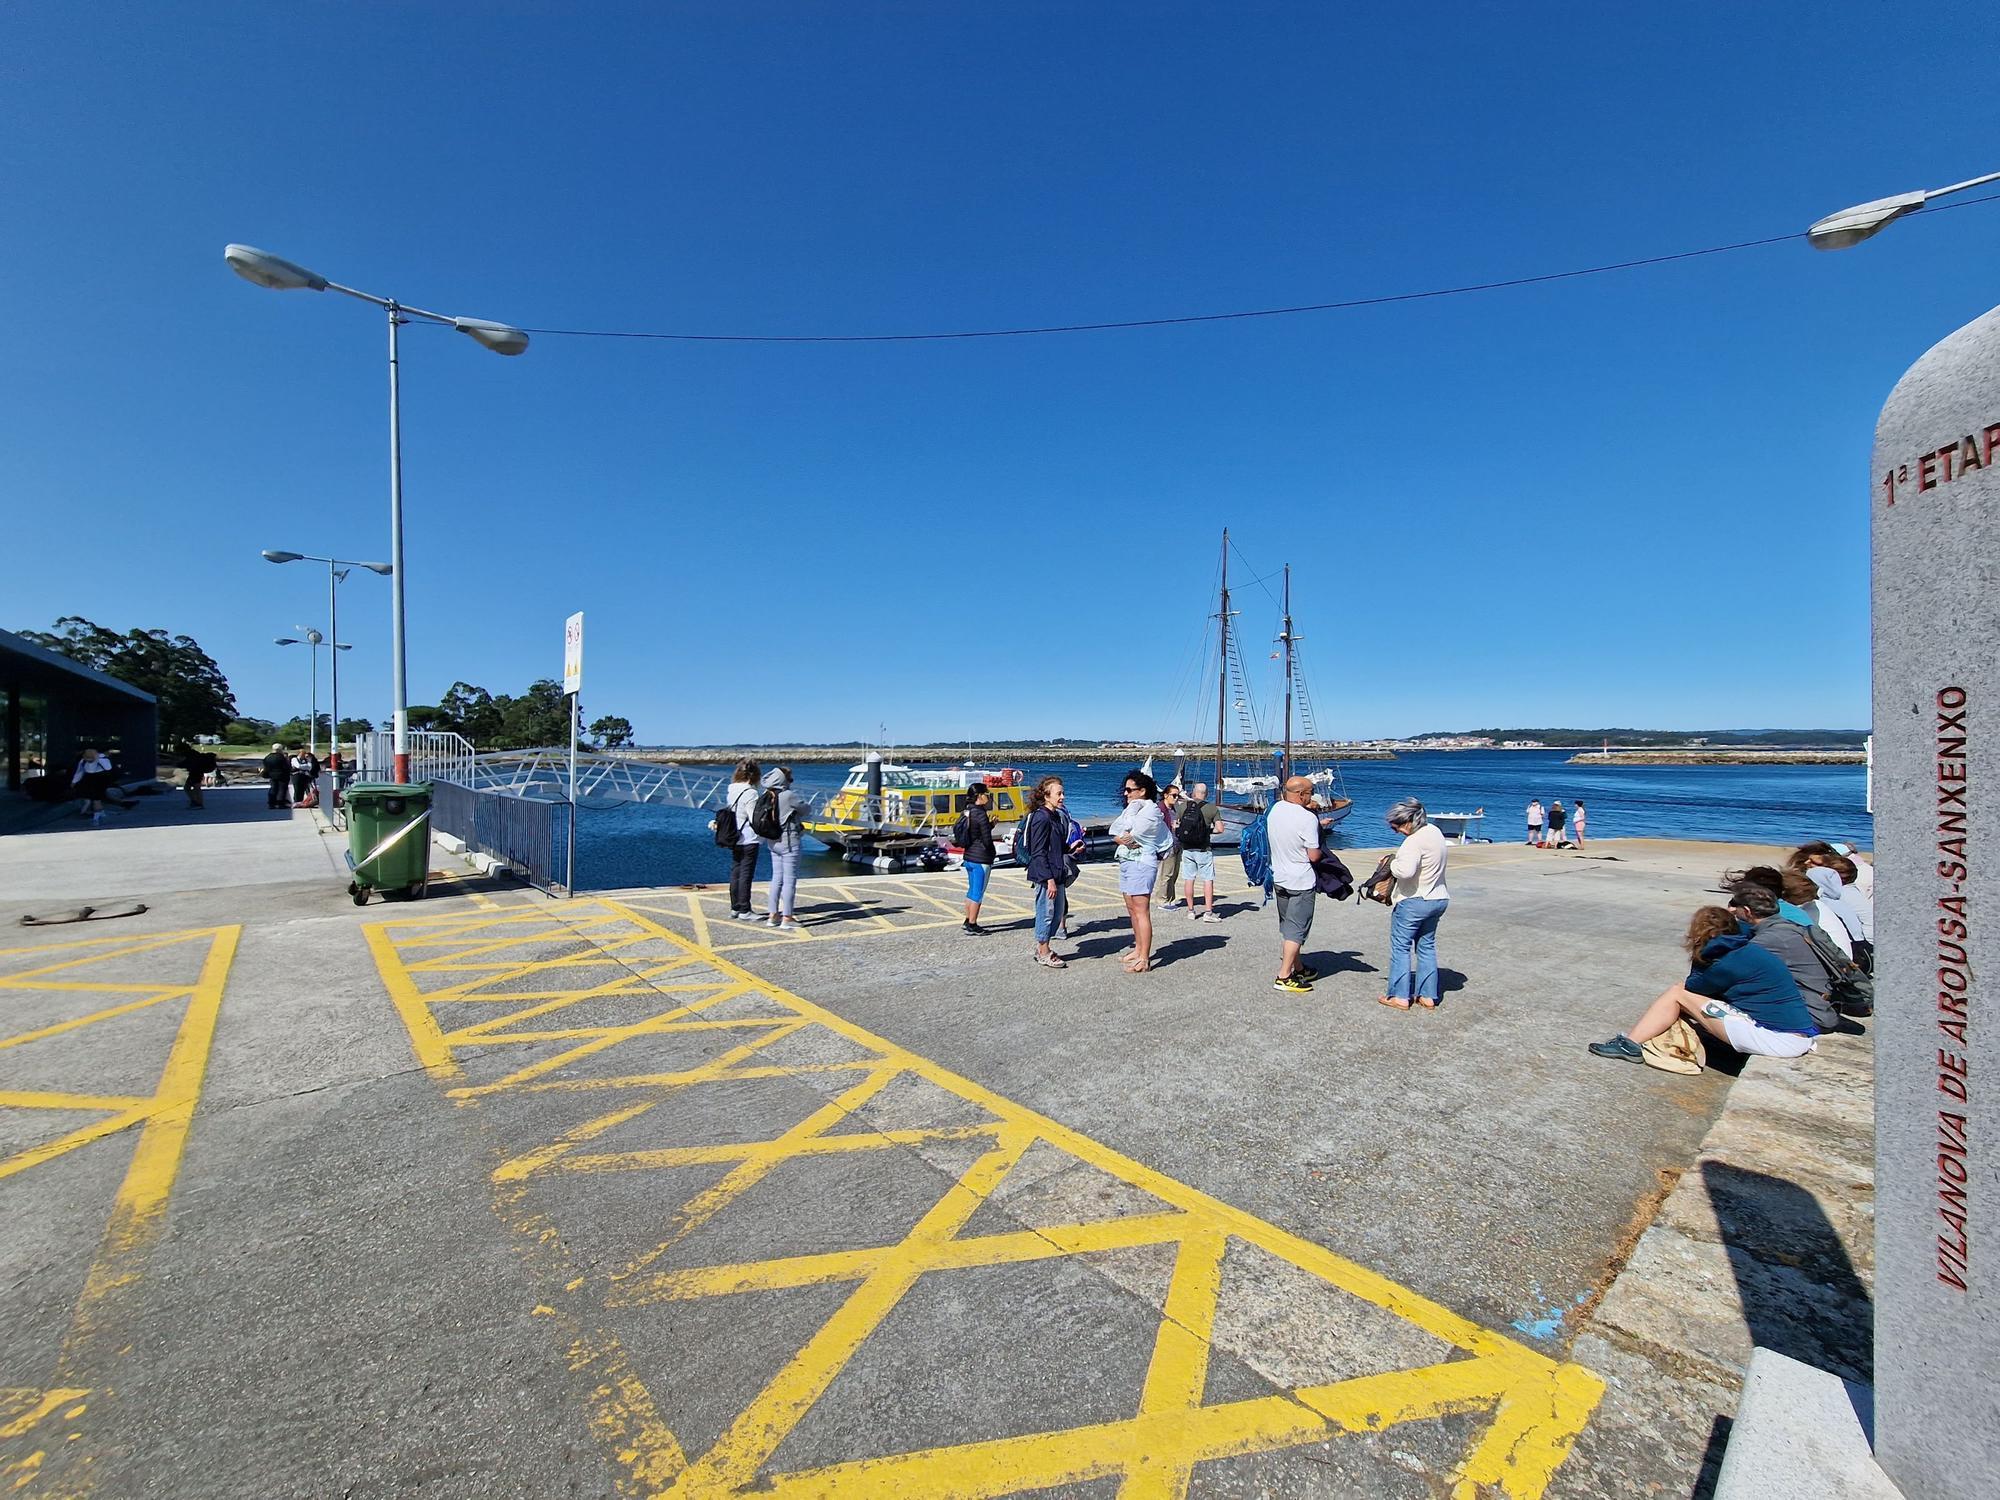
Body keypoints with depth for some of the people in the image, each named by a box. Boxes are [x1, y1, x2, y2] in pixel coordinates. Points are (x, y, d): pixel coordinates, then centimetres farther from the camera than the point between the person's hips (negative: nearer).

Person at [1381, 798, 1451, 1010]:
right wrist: (1398, 858, 7)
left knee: (1401, 947, 3)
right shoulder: (1434, 831, 5)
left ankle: (1400, 996, 8)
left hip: (1413, 901, -9)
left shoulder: (1415, 841, -24)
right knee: (1427, 946, 16)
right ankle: (1428, 996, 22)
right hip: (1438, 899, 9)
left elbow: (1405, 871, -34)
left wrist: (1392, 863, -15)